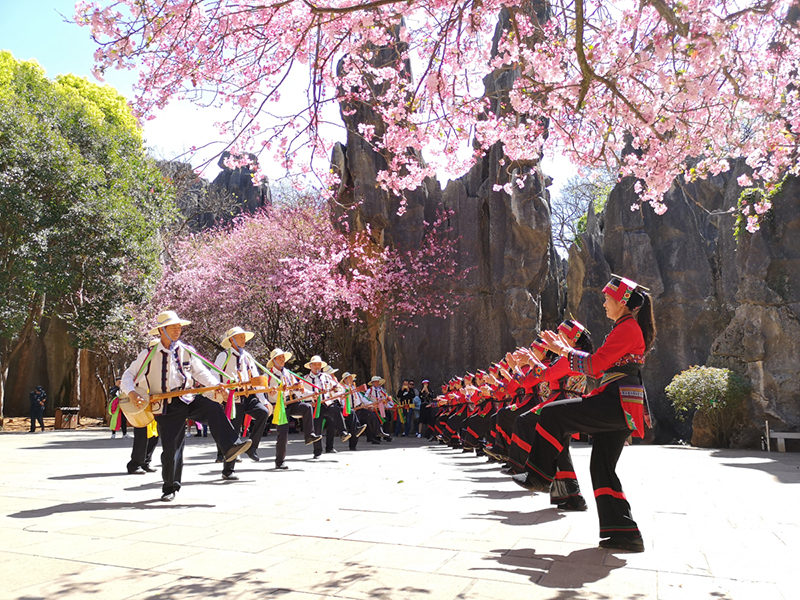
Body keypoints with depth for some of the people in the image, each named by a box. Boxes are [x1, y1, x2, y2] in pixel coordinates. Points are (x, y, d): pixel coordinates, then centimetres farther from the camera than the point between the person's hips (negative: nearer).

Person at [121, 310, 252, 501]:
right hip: (166, 407, -2)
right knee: (171, 448, 1)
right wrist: (132, 394, -16)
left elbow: (201, 372, 10)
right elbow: (128, 376, 4)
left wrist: (216, 386, -9)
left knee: (214, 409, -28)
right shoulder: (149, 354, 0)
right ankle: (170, 488, 22)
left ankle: (231, 446, -33)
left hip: (187, 399, 2)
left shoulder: (187, 351, 6)